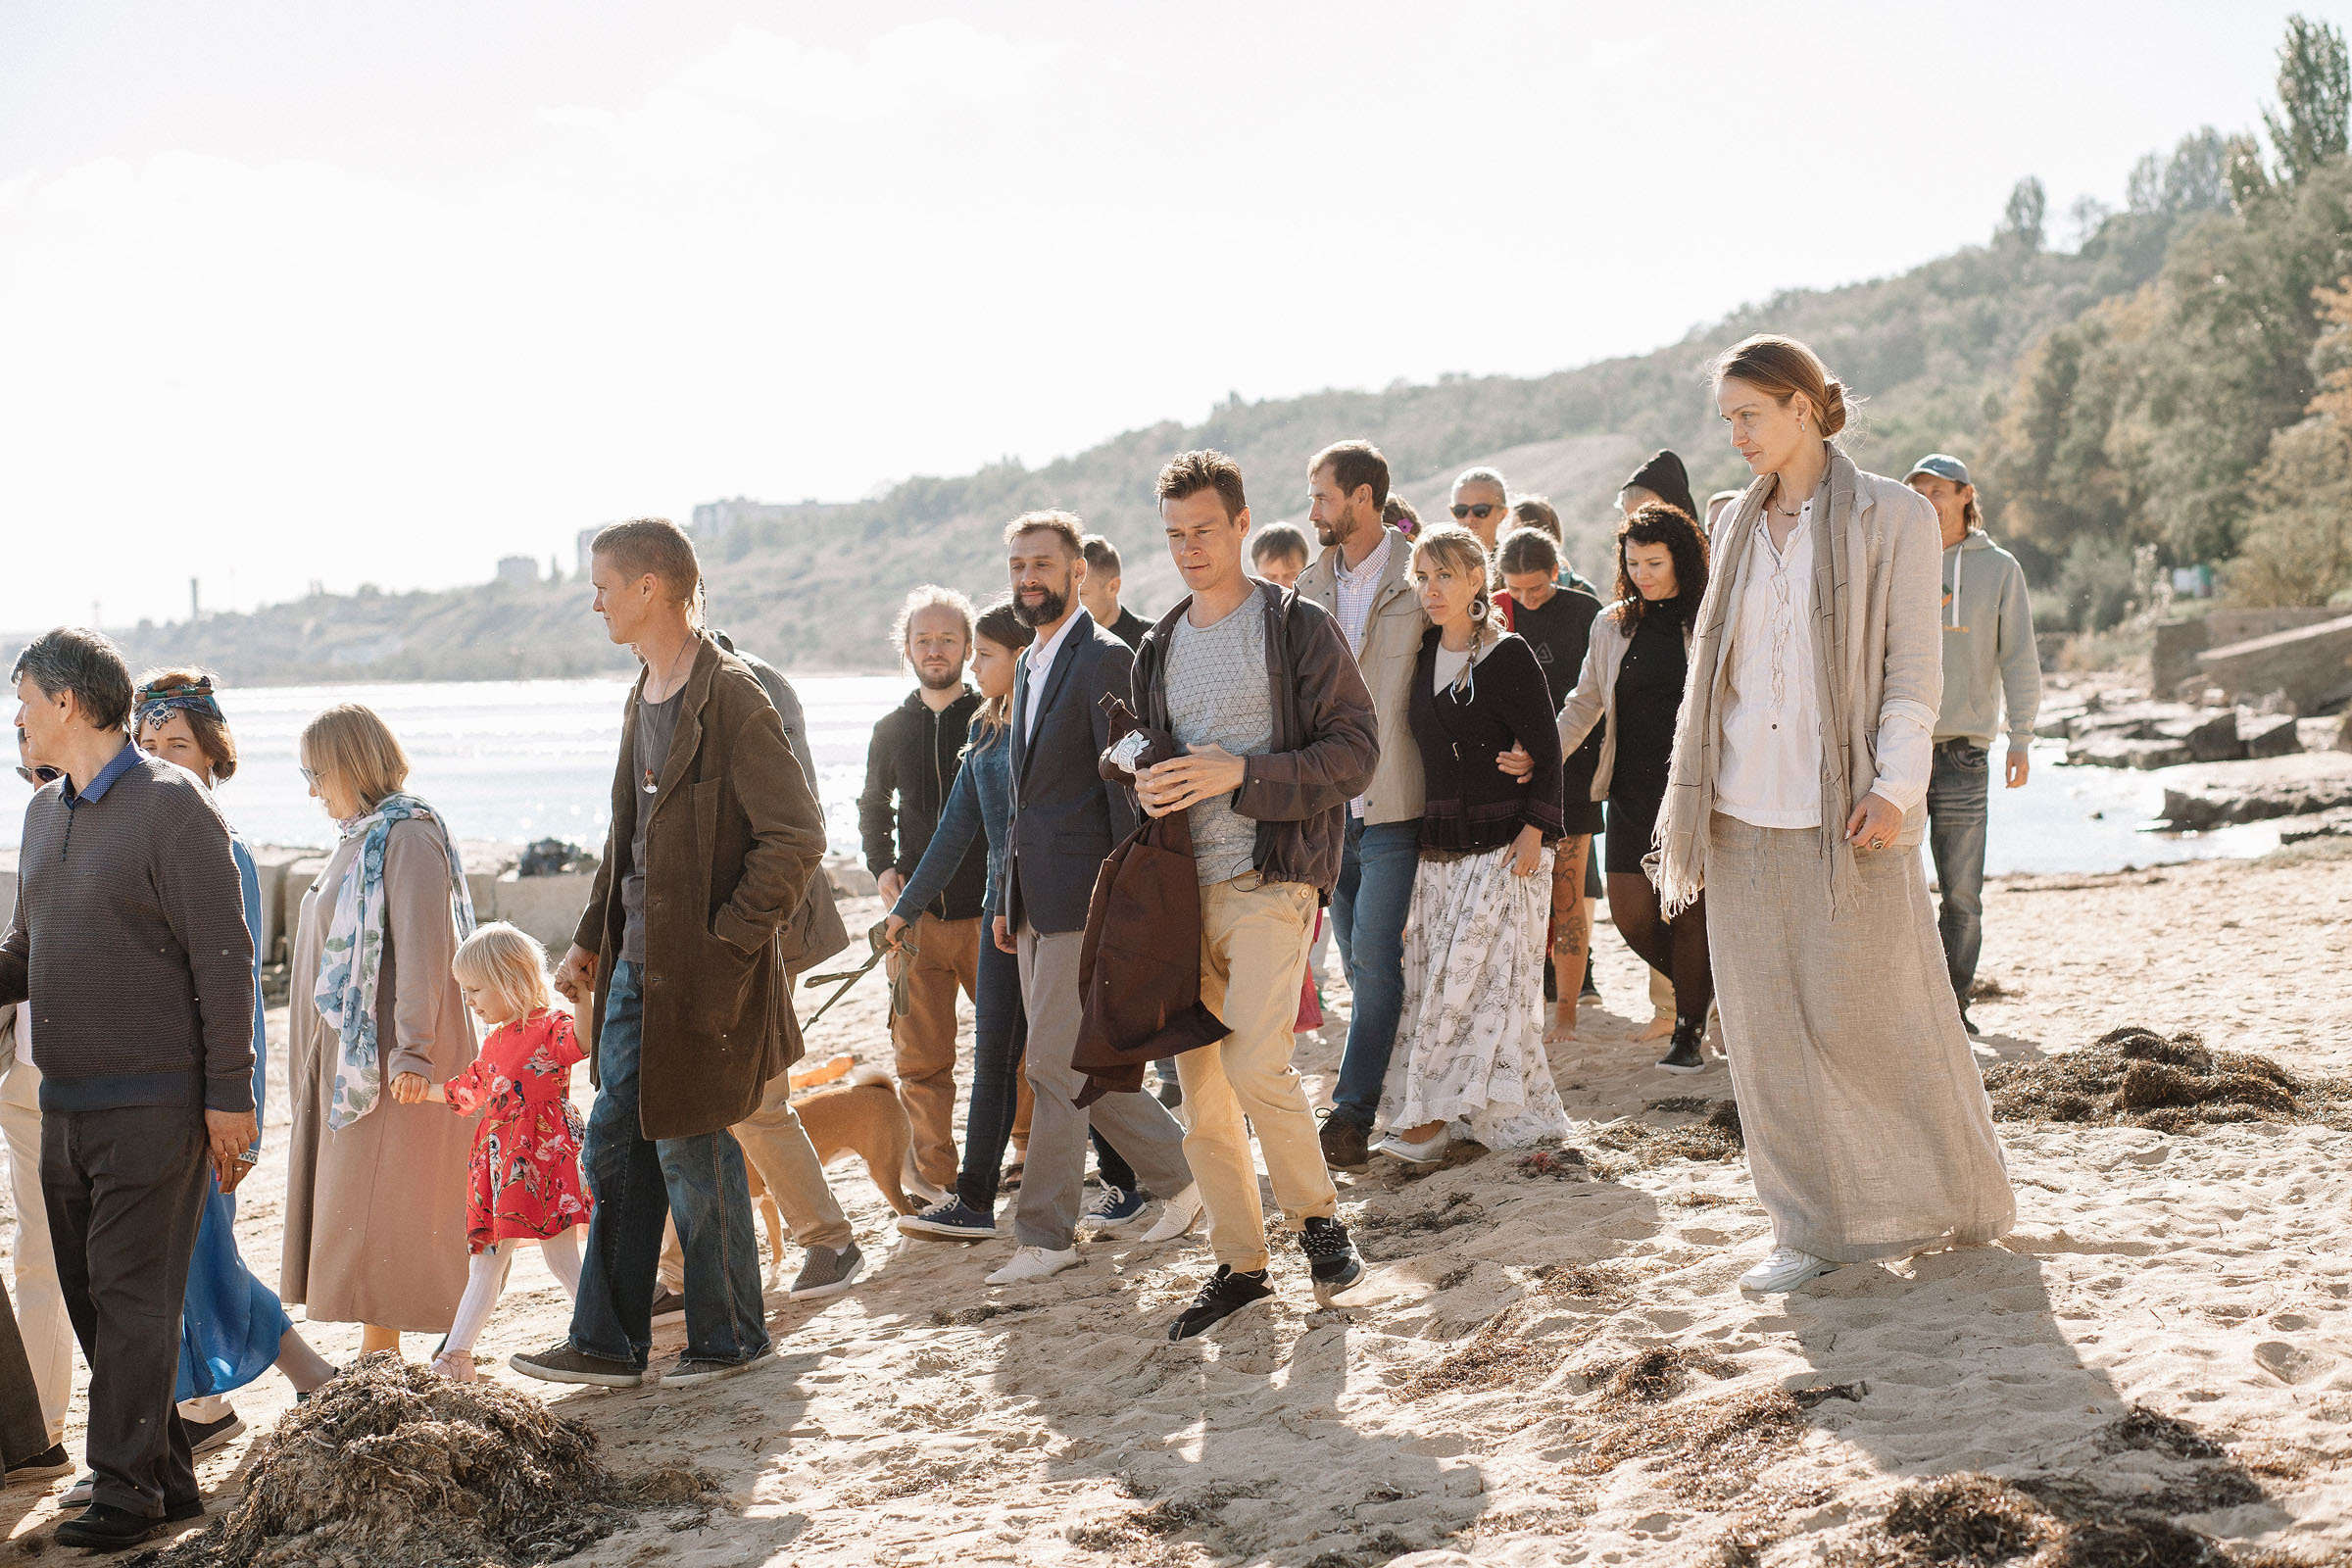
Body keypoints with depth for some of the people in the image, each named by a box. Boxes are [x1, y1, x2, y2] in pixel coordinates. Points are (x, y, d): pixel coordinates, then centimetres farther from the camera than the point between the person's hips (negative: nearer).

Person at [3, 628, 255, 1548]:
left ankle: (125, 1487, 1)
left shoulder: (171, 805, -9)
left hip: (152, 1102, -8)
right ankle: (167, 1474, 19)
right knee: (90, 1293, 10)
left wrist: (229, 1098, -14)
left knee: (132, 1297, -6)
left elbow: (224, 960, -11)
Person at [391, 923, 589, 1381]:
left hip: (544, 1155, -8)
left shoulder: (551, 1027, -8)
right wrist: (422, 1089, 32)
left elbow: (584, 1043, -28)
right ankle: (457, 1352, 12)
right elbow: (470, 1091, 30)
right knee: (486, 1258, 10)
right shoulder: (495, 1041, 18)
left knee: (561, 1257, -8)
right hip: (500, 1162, 8)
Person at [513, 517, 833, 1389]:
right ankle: (608, 1343, 19)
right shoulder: (644, 699, 14)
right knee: (614, 1145, 11)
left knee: (691, 1148, 1)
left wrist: (723, 941, -19)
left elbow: (796, 837, -20)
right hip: (637, 965, 9)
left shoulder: (733, 703, -16)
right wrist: (591, 940, 17)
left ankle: (728, 1338, 17)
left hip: (701, 975, -9)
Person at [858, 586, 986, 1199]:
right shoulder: (891, 731, 11)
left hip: (990, 914, -3)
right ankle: (934, 1178, 14)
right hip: (917, 918, 3)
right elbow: (874, 807, 26)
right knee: (921, 1060, 4)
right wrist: (882, 867, 9)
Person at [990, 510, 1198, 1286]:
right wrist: (1009, 899, 20)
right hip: (1037, 897, 9)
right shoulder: (1032, 666, 18)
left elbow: (1126, 785, -15)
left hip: (1084, 896, -9)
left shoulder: (1105, 659, -11)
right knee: (1074, 1062, 13)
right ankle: (1179, 1174, 25)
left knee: (1056, 1062, -6)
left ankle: (1046, 1234, 2)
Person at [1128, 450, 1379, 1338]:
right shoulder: (1158, 648, 17)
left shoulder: (1299, 628, -2)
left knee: (1254, 1063, -20)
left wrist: (1241, 774, -18)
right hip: (1182, 887, 6)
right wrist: (1144, 782, 5)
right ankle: (1238, 1264, 16)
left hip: (1270, 878, -6)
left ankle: (1317, 1214, 4)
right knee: (1199, 1085, 5)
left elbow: (1356, 751, -7)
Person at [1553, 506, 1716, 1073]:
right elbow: (1584, 704, 15)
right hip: (1632, 789, 4)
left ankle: (1689, 1032, 14)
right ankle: (1705, 990, 27)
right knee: (1631, 914, 1)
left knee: (1687, 911, -2)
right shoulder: (1612, 626, 10)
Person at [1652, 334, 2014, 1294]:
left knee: (1872, 1013, 0)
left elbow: (1914, 667, -4)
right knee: (1769, 1027, 3)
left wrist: (1895, 789, -15)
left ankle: (1952, 1201, 20)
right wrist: (1689, 807, 11)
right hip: (1744, 816, 5)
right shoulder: (1741, 525, 13)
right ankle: (1815, 1228, 11)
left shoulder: (1893, 516, -1)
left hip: (1845, 814, -5)